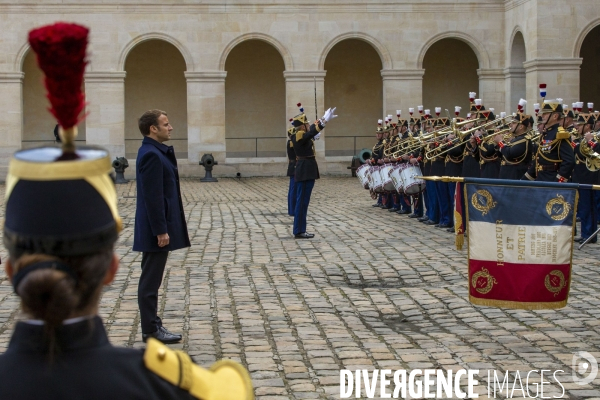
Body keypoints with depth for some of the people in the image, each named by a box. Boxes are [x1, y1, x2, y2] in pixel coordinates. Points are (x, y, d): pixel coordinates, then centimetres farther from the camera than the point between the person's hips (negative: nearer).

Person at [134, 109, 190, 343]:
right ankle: (150, 330, 4)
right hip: (156, 228, -10)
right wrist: (161, 230, -21)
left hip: (158, 226, 10)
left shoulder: (155, 151, 13)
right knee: (151, 280, -2)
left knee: (152, 278, 14)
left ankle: (152, 324, 21)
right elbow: (153, 197, -22)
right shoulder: (151, 155, -18)